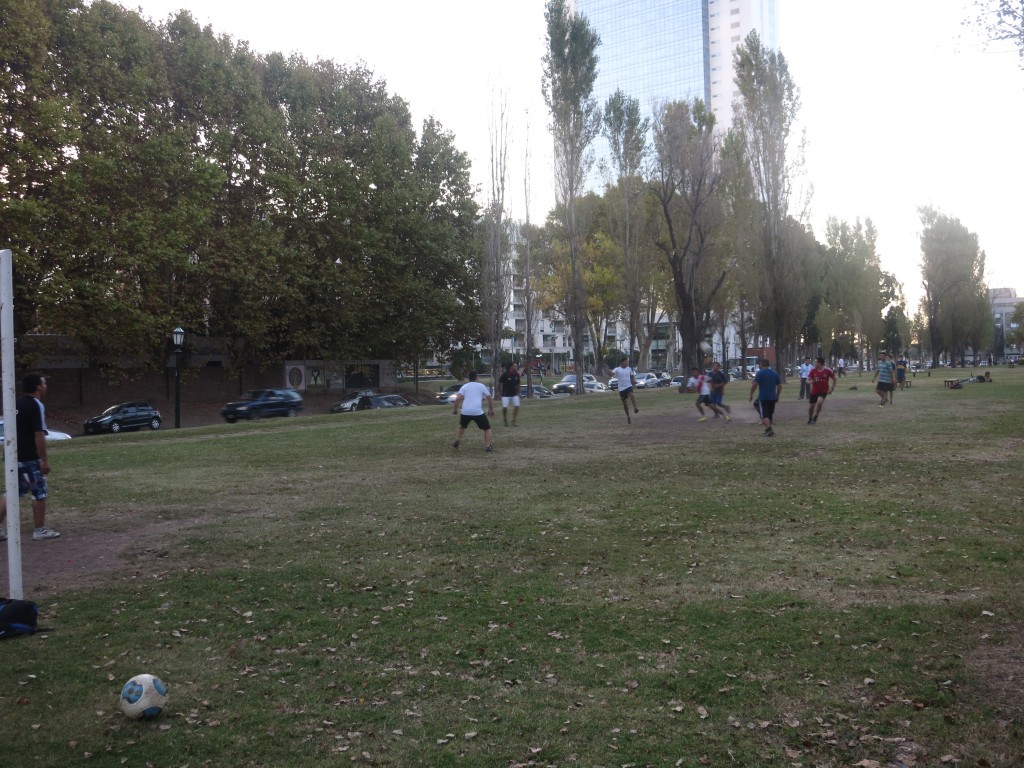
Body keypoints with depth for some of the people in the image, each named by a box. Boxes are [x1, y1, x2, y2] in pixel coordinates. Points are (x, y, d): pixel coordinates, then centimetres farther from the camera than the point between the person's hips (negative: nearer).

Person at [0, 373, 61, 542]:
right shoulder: (37, 406, -14)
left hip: (14, 456, 8)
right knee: (39, 493, 3)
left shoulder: (16, 404, 12)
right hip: (29, 457, -8)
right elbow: (39, 435, -19)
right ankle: (40, 530, 9)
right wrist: (45, 460, -16)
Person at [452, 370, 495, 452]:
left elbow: (458, 398, -3)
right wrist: (491, 410, 21)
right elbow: (489, 398, 10)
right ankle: (487, 447, -1)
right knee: (487, 428, 12)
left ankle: (457, 441, 16)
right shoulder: (481, 386, 10)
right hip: (478, 412, -2)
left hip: (465, 412, 2)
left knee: (462, 427, 30)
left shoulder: (464, 386, 11)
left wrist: (455, 409, 8)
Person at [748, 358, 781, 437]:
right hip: (772, 397, 6)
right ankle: (771, 430, 20)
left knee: (764, 415, -4)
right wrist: (777, 396, 21)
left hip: (763, 398, -6)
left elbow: (754, 385, -15)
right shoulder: (774, 373, 11)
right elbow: (779, 386, 12)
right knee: (771, 415, 15)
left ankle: (769, 430, -16)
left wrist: (751, 395, -6)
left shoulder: (760, 373, -8)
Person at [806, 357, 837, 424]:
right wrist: (810, 382, -28)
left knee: (819, 401, -28)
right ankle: (810, 419, 33)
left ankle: (815, 417, -10)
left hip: (823, 391, -3)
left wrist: (832, 388, 0)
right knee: (811, 405, 6)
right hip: (814, 391, 3)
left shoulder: (827, 371, -10)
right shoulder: (813, 370, -6)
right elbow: (808, 380, -3)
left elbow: (835, 379, 4)